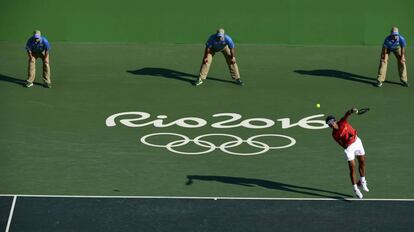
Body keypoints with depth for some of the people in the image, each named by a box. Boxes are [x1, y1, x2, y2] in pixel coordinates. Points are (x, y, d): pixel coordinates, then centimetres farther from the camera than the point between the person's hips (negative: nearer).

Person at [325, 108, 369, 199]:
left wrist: (351, 111, -55)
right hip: (349, 147, -3)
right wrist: (348, 140, -34)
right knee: (352, 167, -7)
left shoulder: (342, 122, -15)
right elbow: (344, 146, -16)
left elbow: (347, 114, -33)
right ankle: (355, 189, 5)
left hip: (357, 141, 3)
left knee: (362, 162, 14)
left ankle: (362, 181, 36)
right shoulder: (335, 135, -18)